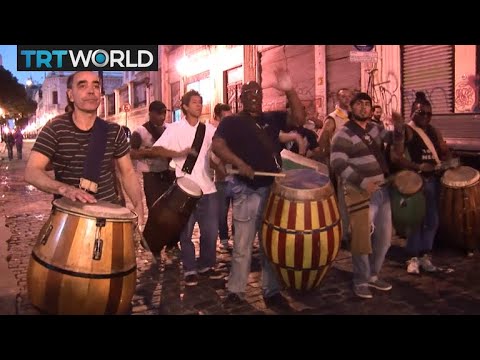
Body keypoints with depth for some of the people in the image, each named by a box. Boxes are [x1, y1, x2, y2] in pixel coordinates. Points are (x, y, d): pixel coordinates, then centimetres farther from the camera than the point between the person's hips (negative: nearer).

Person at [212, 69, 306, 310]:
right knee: (242, 246, 3)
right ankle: (235, 291, 17)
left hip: (273, 189, 4)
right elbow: (217, 145, -12)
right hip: (247, 192, -4)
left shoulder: (272, 118, 13)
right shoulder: (231, 122, 2)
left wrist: (289, 91, -11)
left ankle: (272, 292, 22)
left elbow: (299, 120, 1)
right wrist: (239, 163, -28)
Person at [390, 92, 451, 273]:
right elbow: (395, 157, -19)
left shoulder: (434, 131, 14)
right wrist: (418, 166, -27)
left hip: (432, 179, 6)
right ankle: (413, 258, 13)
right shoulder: (405, 131, -7)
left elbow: (445, 152, 17)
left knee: (432, 220, 10)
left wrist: (444, 162, -7)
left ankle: (425, 255, 22)